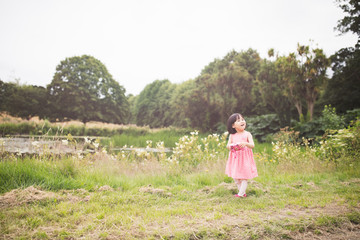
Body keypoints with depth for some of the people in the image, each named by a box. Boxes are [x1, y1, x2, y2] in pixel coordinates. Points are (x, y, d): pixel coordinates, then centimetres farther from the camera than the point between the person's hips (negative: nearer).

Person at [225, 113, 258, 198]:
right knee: (235, 177, 9)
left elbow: (252, 145, -14)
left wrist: (246, 144, -33)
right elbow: (228, 145, 0)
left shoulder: (247, 134, -5)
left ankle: (240, 194, 9)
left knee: (244, 177, -2)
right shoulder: (232, 135, 3)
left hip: (245, 158, -3)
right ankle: (243, 193, 25)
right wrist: (230, 146, -22)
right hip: (235, 159, 3)